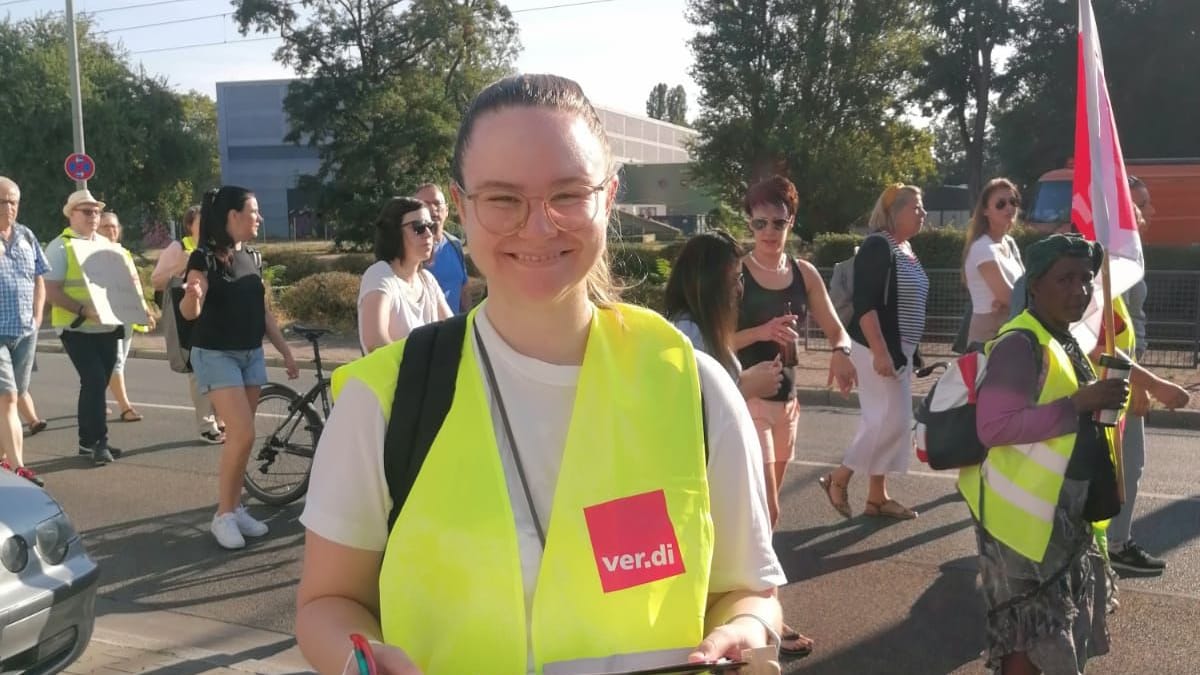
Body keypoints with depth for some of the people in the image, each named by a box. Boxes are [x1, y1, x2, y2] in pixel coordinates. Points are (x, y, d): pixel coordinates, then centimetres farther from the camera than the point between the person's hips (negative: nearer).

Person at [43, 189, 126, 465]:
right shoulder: (59, 247, -7)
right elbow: (51, 291, -14)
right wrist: (83, 310, -26)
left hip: (107, 327, 6)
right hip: (77, 328, -6)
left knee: (96, 383, 11)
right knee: (95, 381, -14)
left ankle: (87, 440, 21)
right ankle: (98, 442, -6)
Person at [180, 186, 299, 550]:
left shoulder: (253, 257, 8)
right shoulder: (205, 257, -13)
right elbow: (190, 312, -22)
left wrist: (286, 351, 14)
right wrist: (191, 295, -45)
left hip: (251, 354, 7)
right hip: (216, 354, -7)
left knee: (239, 435, 9)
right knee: (242, 433, -14)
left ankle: (234, 507, 20)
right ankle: (223, 514, 1)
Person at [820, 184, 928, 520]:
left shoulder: (906, 249, 14)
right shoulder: (877, 247, -14)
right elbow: (864, 304, -21)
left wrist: (910, 352, 19)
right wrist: (879, 351, -26)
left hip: (901, 349, 9)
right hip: (878, 348, -9)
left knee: (889, 421, 10)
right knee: (891, 420, -8)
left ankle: (877, 496, 17)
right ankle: (838, 478, 6)